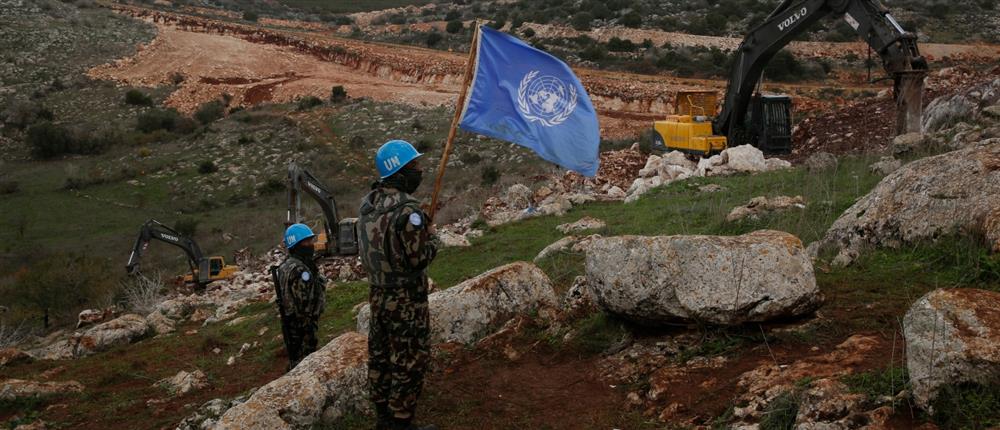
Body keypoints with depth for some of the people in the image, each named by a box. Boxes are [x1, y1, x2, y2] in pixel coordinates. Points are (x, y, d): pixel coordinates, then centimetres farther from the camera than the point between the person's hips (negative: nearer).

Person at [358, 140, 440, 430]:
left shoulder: (367, 204, 4)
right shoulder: (406, 209, -22)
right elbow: (419, 257, -21)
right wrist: (433, 237, -2)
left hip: (377, 296, 8)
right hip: (406, 301, -8)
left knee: (380, 357, 17)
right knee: (409, 362, 2)